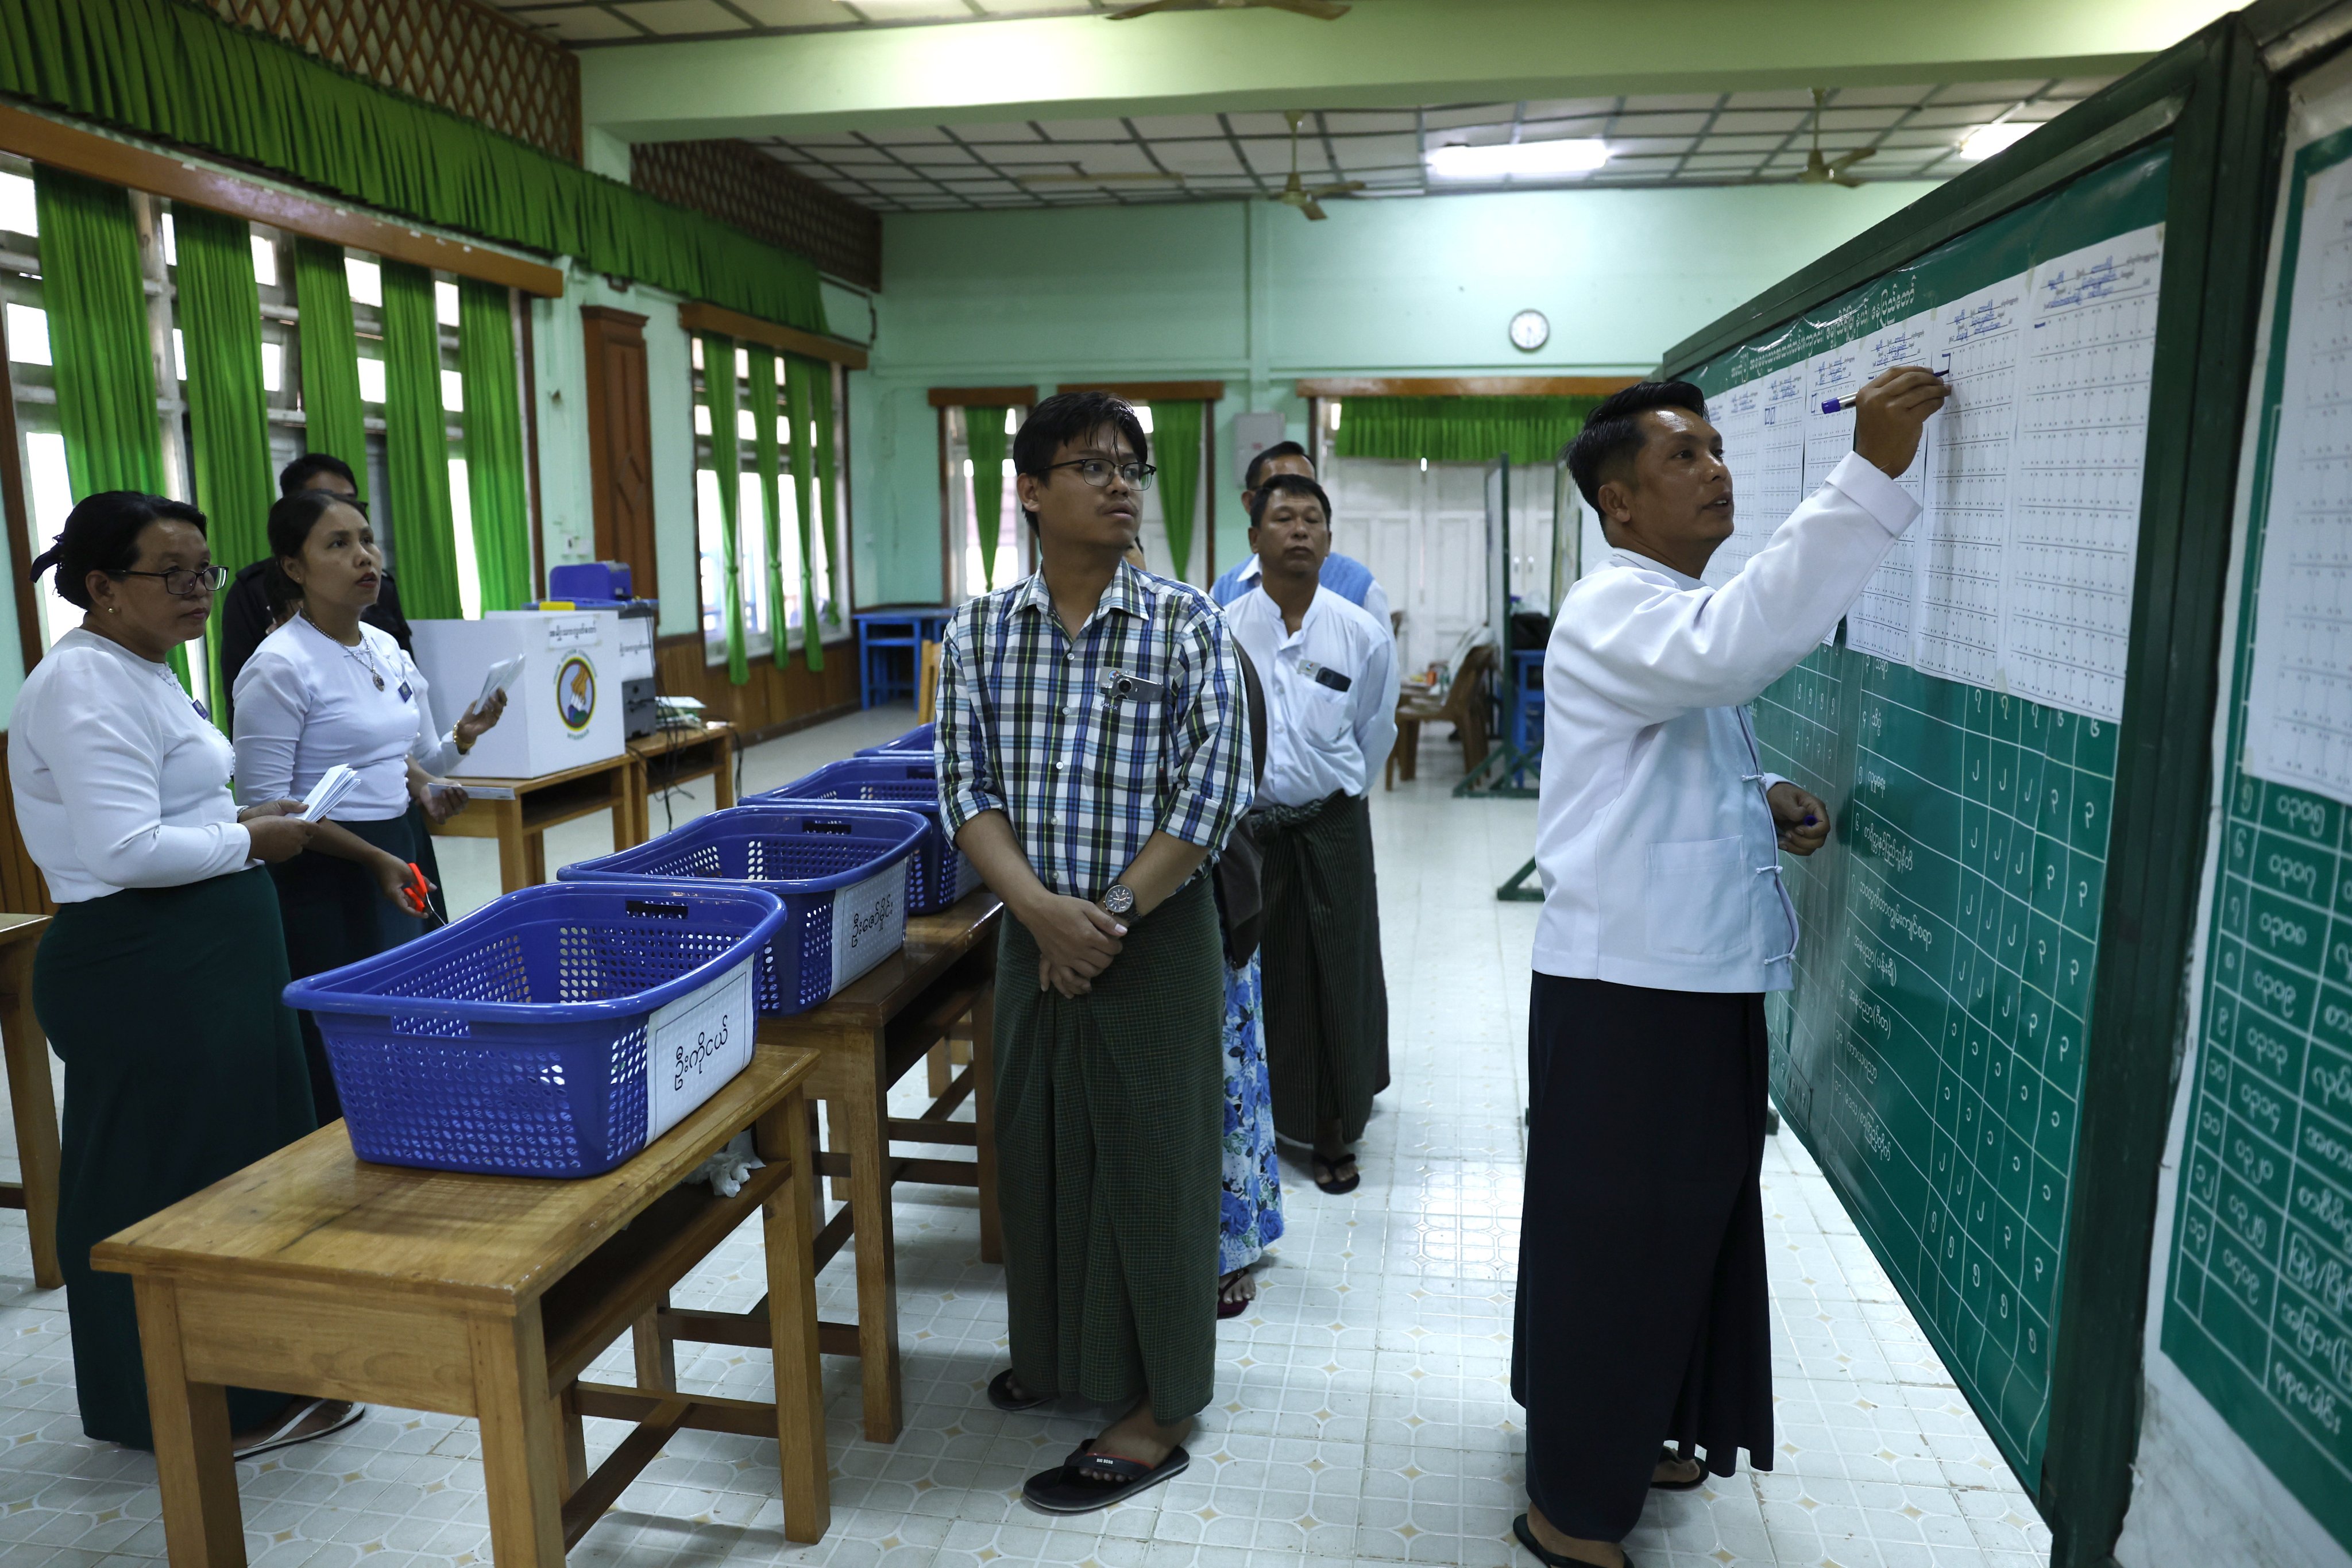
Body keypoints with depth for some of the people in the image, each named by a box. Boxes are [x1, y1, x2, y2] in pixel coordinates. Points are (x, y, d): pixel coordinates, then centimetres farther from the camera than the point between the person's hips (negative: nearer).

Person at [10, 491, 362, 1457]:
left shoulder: (140, 672, 15)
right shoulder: (87, 687, -18)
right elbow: (125, 849, -26)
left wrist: (235, 817, 9)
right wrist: (249, 842, -14)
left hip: (206, 960, 11)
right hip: (145, 974, -11)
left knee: (244, 1163, 18)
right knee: (174, 1183, 1)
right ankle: (213, 1410, 15)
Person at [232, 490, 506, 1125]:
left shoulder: (389, 650, 9)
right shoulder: (279, 666, -14)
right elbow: (264, 801, -15)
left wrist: (462, 739, -1)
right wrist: (374, 860, -20)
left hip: (405, 855, 7)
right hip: (329, 876, -7)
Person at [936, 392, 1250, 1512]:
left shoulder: (1186, 624, -7)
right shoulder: (979, 631, 1)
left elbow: (1212, 793, -10)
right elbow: (966, 788, -2)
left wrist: (1112, 914, -13)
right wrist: (1044, 911, -16)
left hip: (1159, 935, -3)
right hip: (1034, 931, 3)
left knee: (1152, 1155, 5)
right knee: (1039, 1141, 15)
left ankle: (1158, 1409, 22)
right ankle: (1062, 1347, 40)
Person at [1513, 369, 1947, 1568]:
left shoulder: (1683, 613, 16)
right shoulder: (1610, 610, -16)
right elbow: (1739, 644, -38)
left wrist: (1765, 798, 4)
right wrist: (1872, 475, -37)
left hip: (1702, 977, 10)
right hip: (1625, 988, -10)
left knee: (1686, 1223, 21)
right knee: (1612, 1237, 2)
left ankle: (1620, 1433, 41)